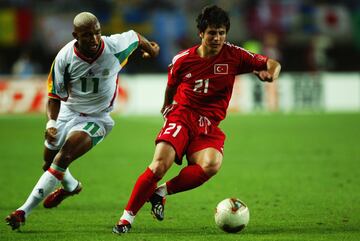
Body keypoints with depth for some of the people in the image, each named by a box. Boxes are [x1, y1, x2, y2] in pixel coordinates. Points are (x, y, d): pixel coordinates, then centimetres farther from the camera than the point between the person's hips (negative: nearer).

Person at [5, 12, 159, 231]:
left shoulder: (115, 47, -22)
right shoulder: (65, 58, -20)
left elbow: (136, 37, 3)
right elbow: (55, 96, -9)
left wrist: (151, 49, 26)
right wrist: (51, 123, -27)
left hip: (97, 118, -3)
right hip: (69, 111, 3)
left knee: (63, 157, -25)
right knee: (49, 162, 17)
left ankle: (25, 211, -24)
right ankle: (71, 186, 54)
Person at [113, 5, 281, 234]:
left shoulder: (233, 55, -2)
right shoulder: (183, 60, -1)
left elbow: (273, 64, 1)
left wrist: (270, 74, -22)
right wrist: (167, 105, 35)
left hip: (209, 125, 1)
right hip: (181, 117, -1)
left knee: (211, 165, -31)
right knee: (160, 165, -24)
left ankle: (161, 191, -11)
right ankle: (127, 216, -10)